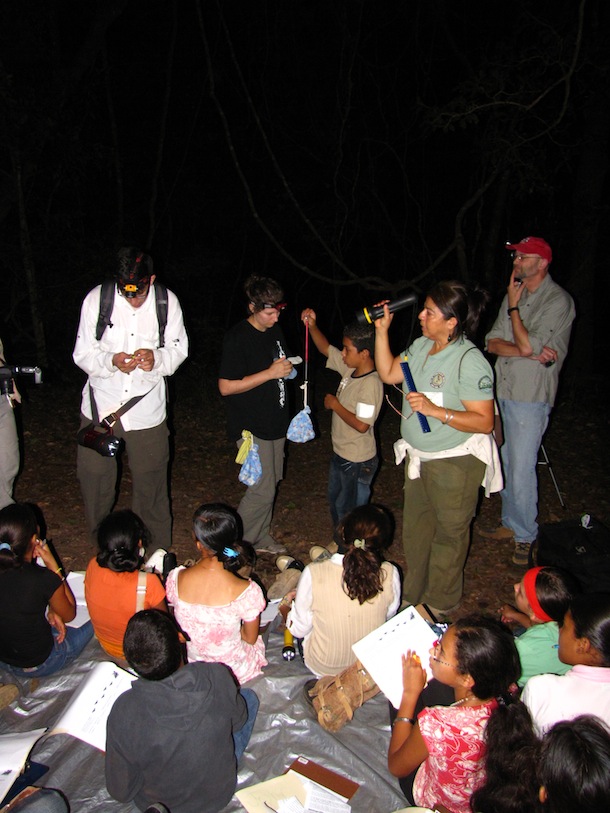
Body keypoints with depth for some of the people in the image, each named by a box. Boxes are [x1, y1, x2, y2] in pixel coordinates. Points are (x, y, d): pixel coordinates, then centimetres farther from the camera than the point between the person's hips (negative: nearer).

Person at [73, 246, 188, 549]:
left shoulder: (167, 301, -6)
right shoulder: (96, 298, -8)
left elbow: (179, 348, 2)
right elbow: (82, 353, -4)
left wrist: (157, 358, -20)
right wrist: (111, 361, -25)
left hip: (147, 407, 0)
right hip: (101, 403, 1)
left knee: (151, 480, 8)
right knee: (94, 474, 10)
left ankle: (159, 552, 29)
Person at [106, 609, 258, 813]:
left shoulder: (124, 712, -33)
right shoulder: (218, 677, -31)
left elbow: (121, 792, -18)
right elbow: (238, 721, -9)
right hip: (220, 795, 0)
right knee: (249, 697, 18)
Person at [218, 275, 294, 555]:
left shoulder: (275, 331, 8)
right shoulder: (238, 337, -18)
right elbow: (226, 387, -21)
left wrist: (287, 368, 5)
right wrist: (271, 373, -24)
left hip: (275, 422, 8)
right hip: (252, 426, -8)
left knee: (270, 483, 17)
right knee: (263, 490, -7)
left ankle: (261, 537, 33)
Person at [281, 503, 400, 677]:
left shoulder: (314, 574, -29)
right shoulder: (390, 575, -25)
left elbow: (298, 629, -13)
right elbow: (389, 615, -4)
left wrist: (285, 606, 8)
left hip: (321, 669, -2)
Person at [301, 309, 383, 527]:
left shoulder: (371, 383, -28)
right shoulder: (350, 368, -4)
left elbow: (361, 425, -31)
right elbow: (326, 348, 8)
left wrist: (334, 404, -19)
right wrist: (312, 326, -8)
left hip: (357, 462, -9)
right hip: (340, 454, 9)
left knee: (349, 511, 9)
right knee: (335, 502, 26)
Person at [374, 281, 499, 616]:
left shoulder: (470, 361, -23)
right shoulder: (421, 346, 0)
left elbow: (484, 422, -23)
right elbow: (388, 373, 10)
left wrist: (435, 410, -32)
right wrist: (382, 331, 0)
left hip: (455, 463, -8)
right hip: (419, 457, 8)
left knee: (448, 535, 12)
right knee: (415, 529, 21)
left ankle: (440, 606, 32)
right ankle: (413, 595, 42)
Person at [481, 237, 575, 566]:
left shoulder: (558, 301, -11)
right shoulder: (514, 295, 11)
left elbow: (526, 345, -20)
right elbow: (492, 343, 4)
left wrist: (513, 307, -8)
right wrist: (530, 352, -13)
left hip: (531, 397, -7)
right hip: (504, 391, 7)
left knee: (521, 471, -2)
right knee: (506, 465, 15)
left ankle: (525, 536, 15)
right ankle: (510, 523, 31)